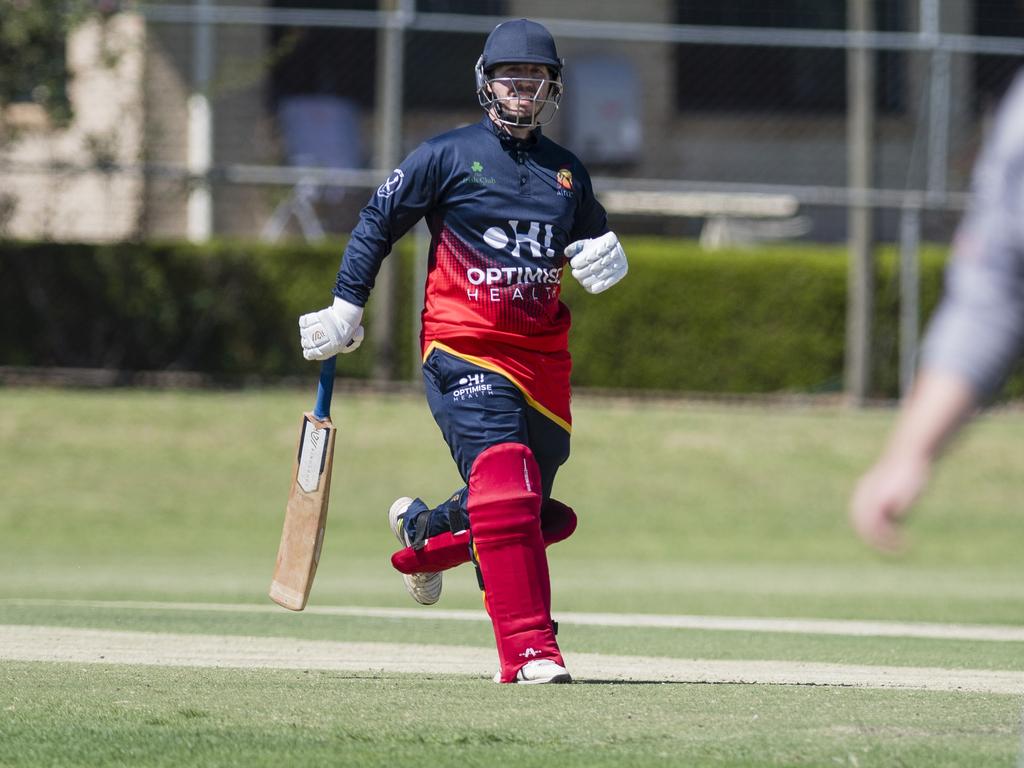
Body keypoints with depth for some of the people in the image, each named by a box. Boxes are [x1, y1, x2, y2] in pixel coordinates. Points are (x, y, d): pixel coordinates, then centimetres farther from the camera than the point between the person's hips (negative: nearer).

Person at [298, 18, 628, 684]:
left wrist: (607, 259, 0)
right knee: (505, 489, -22)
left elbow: (596, 240, 25)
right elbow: (378, 222, 6)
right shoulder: (448, 155, 1)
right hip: (464, 352, -6)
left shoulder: (567, 172, 14)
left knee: (535, 514, 9)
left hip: (543, 355, 6)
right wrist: (345, 309, 1)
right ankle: (529, 650, -23)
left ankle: (423, 532, 40)